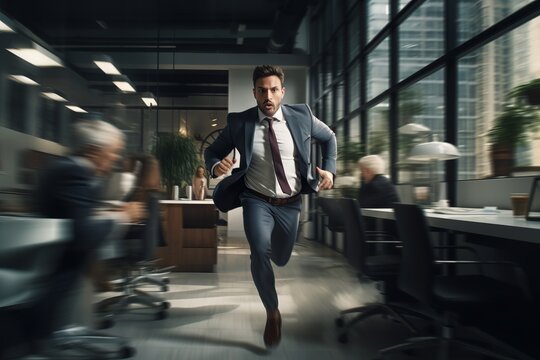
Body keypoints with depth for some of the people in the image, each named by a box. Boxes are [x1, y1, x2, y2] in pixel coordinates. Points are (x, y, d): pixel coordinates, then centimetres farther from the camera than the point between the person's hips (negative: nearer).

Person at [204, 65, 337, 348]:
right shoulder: (239, 122, -9)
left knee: (280, 260, 16)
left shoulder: (301, 115, -7)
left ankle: (272, 245, 56)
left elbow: (329, 137, 11)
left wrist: (329, 169, -2)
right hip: (257, 201, -2)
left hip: (290, 203, 2)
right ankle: (272, 312, -1)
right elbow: (212, 151, 1)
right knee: (260, 252, -25)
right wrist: (215, 166, -22)